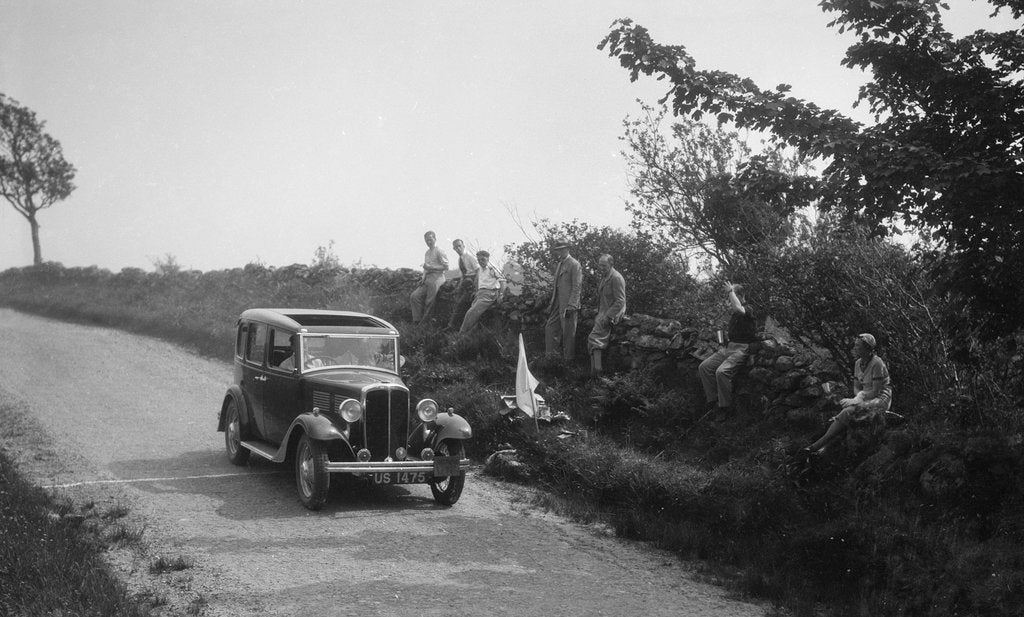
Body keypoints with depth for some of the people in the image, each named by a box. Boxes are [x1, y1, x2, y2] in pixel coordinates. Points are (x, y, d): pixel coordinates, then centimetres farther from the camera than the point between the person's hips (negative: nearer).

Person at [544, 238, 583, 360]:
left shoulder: (574, 265, -11)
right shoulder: (560, 264, 17)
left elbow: (577, 287, -16)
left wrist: (571, 306, -21)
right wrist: (551, 303, 16)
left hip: (568, 305, -9)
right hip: (557, 304, 9)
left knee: (568, 334, -2)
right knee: (550, 328, 10)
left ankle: (568, 358, 7)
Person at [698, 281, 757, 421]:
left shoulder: (748, 310, -8)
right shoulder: (733, 314, 18)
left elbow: (739, 309, -35)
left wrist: (731, 291, -24)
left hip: (741, 349, -9)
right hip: (728, 347, 9)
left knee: (721, 371, -30)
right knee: (704, 367, -8)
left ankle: (725, 407, -18)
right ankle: (712, 400, -2)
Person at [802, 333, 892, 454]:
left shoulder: (876, 363, -19)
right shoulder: (858, 363, 6)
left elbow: (876, 391, -20)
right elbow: (856, 387, 11)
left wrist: (855, 401, -18)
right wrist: (859, 396, -12)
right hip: (866, 399, 11)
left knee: (847, 412, -27)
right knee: (846, 412, -15)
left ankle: (818, 445, -31)